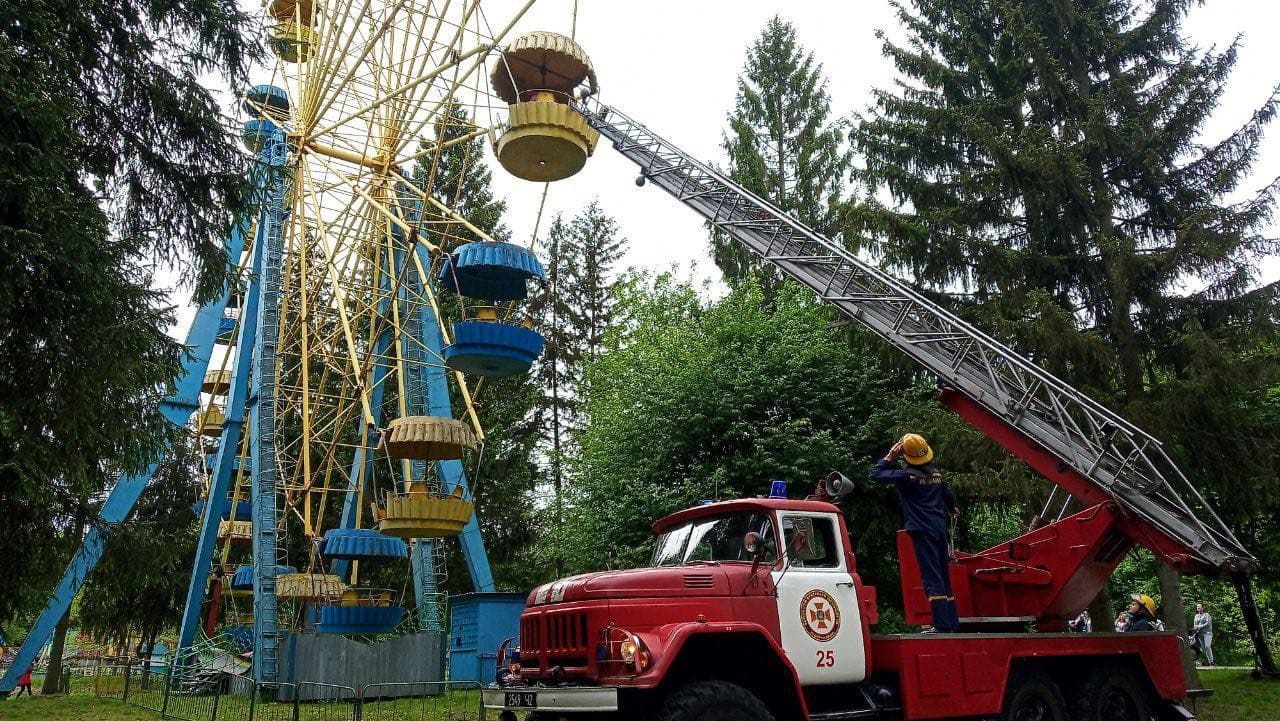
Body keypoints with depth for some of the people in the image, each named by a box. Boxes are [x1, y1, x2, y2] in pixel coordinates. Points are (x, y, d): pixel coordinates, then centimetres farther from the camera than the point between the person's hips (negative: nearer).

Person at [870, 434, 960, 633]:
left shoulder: (907, 475, -12)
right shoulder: (936, 473, 10)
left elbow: (875, 474, -9)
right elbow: (948, 495, 27)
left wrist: (890, 456, 2)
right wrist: (952, 509, 47)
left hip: (922, 531, -7)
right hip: (939, 528, 7)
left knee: (932, 578, -8)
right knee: (943, 575, 14)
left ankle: (942, 625, -11)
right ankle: (953, 622, 19)